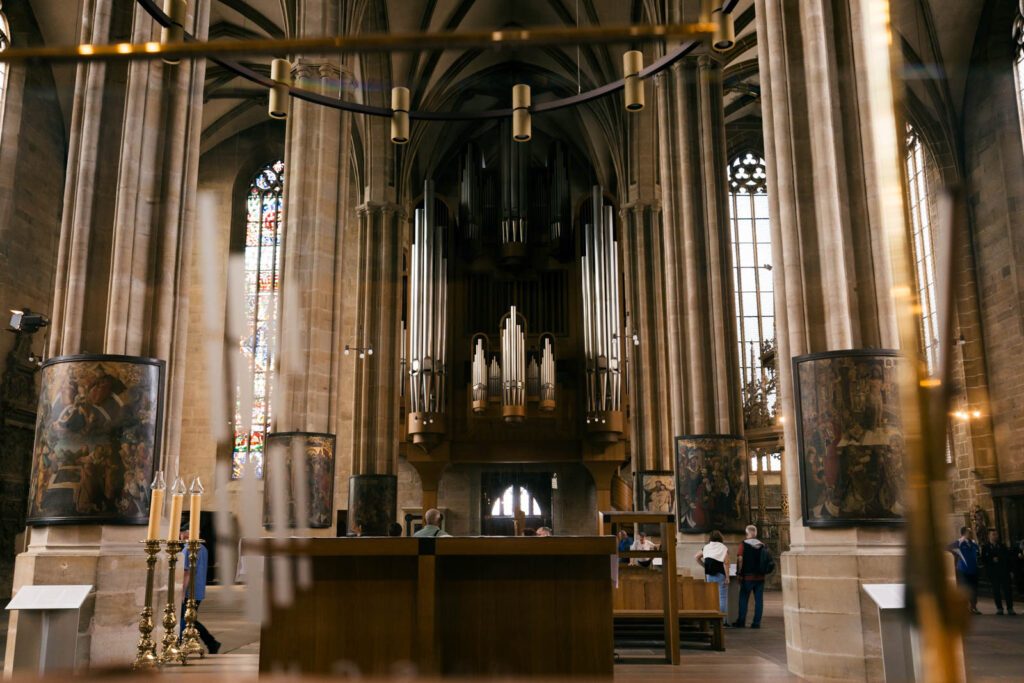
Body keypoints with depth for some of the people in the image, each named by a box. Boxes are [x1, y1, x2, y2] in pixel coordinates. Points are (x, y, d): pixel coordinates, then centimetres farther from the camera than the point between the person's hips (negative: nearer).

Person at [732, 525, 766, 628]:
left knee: (743, 599, 6)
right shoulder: (762, 546, 4)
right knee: (758, 600, 6)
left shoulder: (744, 544, -7)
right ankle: (756, 622, 6)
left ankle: (741, 622, 8)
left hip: (747, 576, -3)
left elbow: (740, 559, -12)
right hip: (760, 577, 3)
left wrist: (739, 573, -5)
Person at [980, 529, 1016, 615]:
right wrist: (992, 560, -17)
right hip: (993, 573, -1)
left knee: (1007, 589, -2)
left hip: (1004, 572, 1)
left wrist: (1011, 571, 2)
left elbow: (1009, 558, 8)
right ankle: (999, 608, 10)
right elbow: (983, 560, -1)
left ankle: (1010, 608, 3)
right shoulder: (985, 547, 2)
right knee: (996, 591, 2)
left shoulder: (1003, 546, 8)